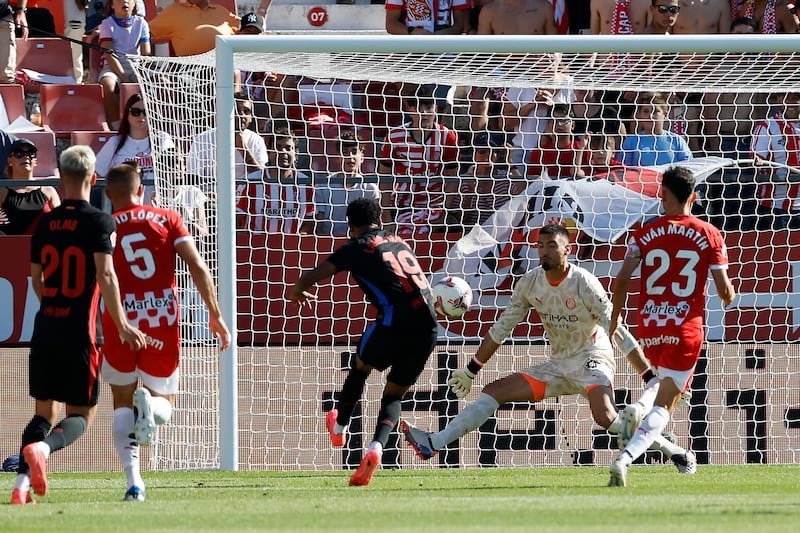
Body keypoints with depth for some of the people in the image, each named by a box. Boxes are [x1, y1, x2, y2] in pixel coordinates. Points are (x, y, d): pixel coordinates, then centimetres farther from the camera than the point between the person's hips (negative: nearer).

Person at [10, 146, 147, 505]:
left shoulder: (45, 223, 8)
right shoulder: (100, 222, -7)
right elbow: (105, 274, -17)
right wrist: (121, 325, -15)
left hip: (45, 328, 4)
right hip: (80, 333, -4)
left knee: (44, 411, 15)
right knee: (81, 414, 5)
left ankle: (23, 481, -2)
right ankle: (44, 447, -25)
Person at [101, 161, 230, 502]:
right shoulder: (167, 219, 8)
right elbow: (197, 267, -1)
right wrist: (215, 315, 4)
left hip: (122, 320, -1)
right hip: (164, 320, 1)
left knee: (122, 404, 15)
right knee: (164, 405, 17)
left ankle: (134, 482, -2)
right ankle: (149, 403, -22)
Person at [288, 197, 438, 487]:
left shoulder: (357, 247, 8)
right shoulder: (400, 242, 26)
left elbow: (313, 276, 4)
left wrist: (296, 292, 24)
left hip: (395, 320, -5)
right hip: (427, 328, 5)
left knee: (360, 368, 25)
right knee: (394, 394, 15)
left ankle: (339, 427, 40)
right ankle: (377, 447, -7)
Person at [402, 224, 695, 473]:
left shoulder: (583, 283, -19)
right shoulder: (530, 283, -2)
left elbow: (618, 331, -20)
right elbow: (502, 328, 10)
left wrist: (650, 377, -22)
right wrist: (471, 370, 13)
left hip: (591, 360, -7)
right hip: (556, 365, 7)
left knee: (605, 416, -33)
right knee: (493, 392, 0)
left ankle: (674, 452, -24)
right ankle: (433, 444, -1)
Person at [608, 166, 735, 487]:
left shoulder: (644, 234, 1)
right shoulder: (709, 235, -1)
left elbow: (622, 279, -6)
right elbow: (724, 288, -3)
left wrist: (615, 317, 9)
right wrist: (729, 299, 21)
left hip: (649, 326, 3)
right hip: (687, 328, -3)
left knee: (669, 385, 32)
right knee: (664, 406, -2)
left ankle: (638, 410, 2)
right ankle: (625, 459, -23)